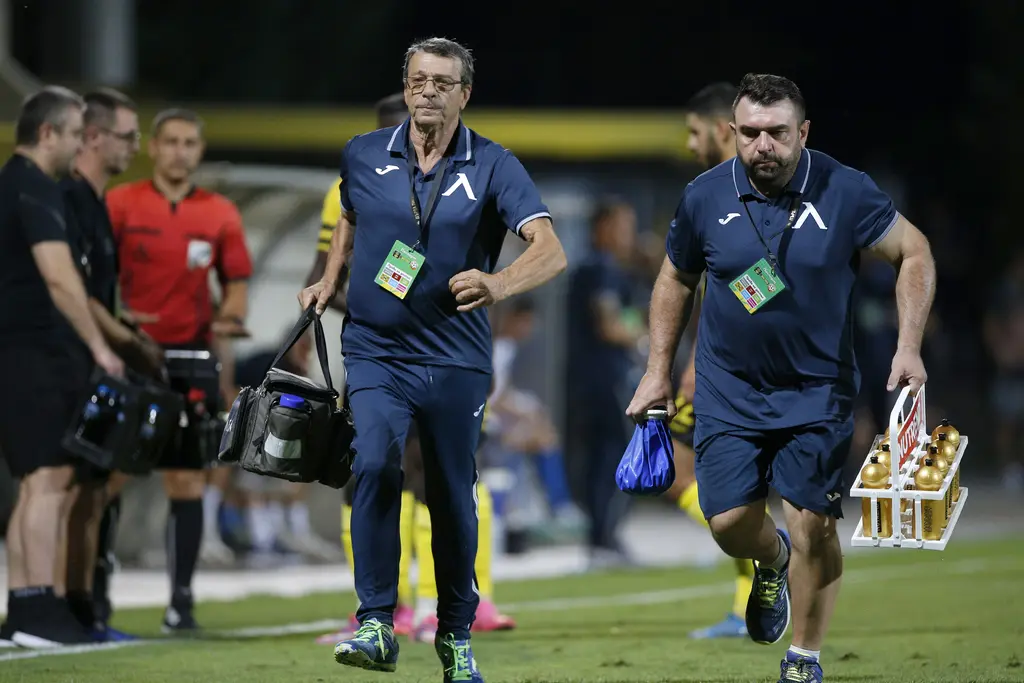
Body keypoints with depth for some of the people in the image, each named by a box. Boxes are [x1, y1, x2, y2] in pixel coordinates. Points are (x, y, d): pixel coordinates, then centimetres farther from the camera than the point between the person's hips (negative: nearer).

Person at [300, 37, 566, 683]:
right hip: (375, 350, 1)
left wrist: (498, 283, -37)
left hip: (455, 359, 0)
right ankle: (377, 627, -20)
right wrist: (331, 279, 15)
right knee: (376, 466, -23)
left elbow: (551, 250, -19)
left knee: (454, 500, 7)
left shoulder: (494, 166, -6)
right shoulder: (364, 155, 3)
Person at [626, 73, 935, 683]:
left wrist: (909, 347, -10)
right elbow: (676, 280, 11)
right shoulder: (706, 197, -5)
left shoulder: (845, 192, -11)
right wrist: (659, 371, 10)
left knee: (814, 525, -6)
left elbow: (915, 252, -1)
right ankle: (773, 563, 32)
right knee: (731, 522, -6)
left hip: (818, 391, -2)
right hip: (730, 391, 2)